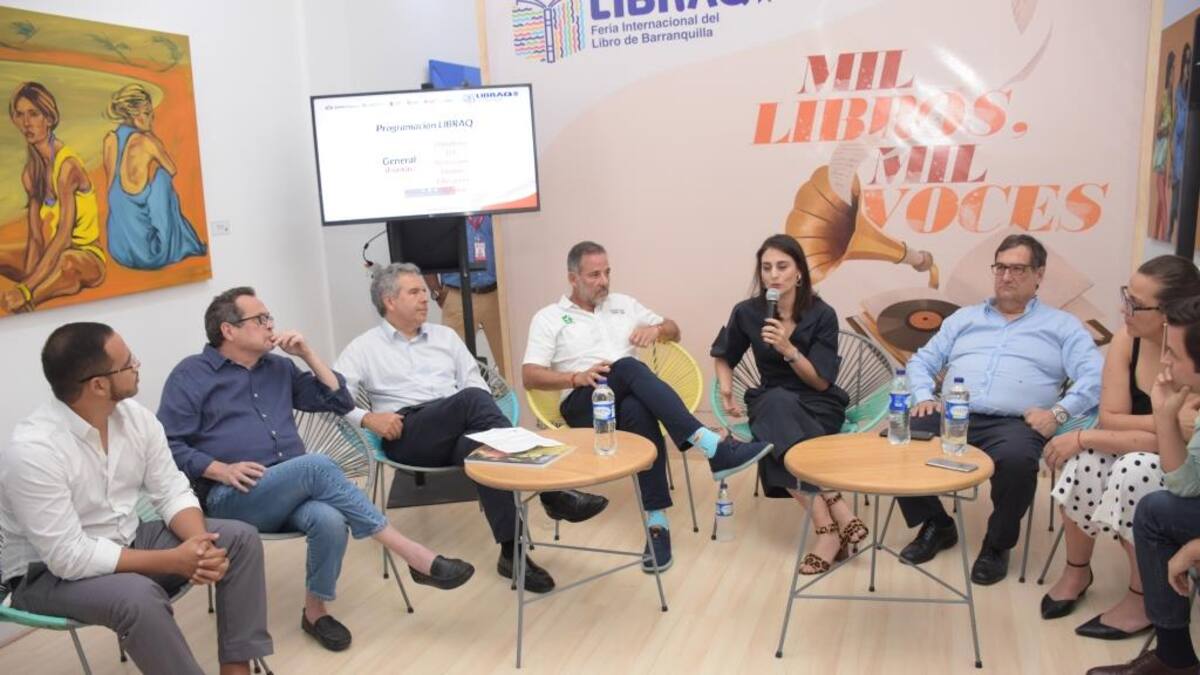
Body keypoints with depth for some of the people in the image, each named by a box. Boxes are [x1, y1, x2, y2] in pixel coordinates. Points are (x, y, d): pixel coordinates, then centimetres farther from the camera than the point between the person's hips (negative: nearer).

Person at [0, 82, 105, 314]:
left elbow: (64, 235, -25)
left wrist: (26, 288, -30)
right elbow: (35, 235, -2)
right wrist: (28, 279, -21)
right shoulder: (30, 172, 3)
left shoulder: (67, 165, -19)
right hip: (54, 252, 7)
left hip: (86, 255, -7)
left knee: (64, 262, -40)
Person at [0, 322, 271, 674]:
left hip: (128, 542, 7)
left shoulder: (136, 416, -7)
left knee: (240, 539, -8)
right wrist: (173, 561, -26)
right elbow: (70, 558, -28)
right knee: (138, 596, -37)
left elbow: (173, 493, -2)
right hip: (50, 572, -7)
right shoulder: (31, 450, -27)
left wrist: (200, 543, -23)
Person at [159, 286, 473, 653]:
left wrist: (307, 353, 7)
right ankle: (413, 555, -30)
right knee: (318, 466, -33)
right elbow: (168, 445, -5)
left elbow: (339, 401, 15)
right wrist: (222, 470, -18)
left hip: (292, 492, 5)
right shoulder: (191, 374, 3)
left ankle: (315, 610, -6)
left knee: (330, 521, -32)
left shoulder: (278, 367, 18)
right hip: (233, 498, -4)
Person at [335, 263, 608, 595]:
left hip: (457, 433, 4)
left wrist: (482, 416, -5)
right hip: (407, 437, -4)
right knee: (472, 399, -34)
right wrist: (367, 418, -15)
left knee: (477, 445, -37)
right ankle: (552, 492, -39)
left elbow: (475, 381, 17)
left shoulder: (445, 335, 23)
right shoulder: (364, 347, 11)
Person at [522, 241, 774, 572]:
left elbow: (674, 331, 28)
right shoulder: (549, 318, 11)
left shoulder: (623, 304, 23)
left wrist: (655, 329, 3)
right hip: (584, 405, -3)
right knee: (628, 367, -36)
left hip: (631, 399, 3)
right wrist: (576, 377, -16)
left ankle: (657, 520, -38)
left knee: (638, 411, -38)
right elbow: (530, 376, 0)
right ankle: (713, 448, -46)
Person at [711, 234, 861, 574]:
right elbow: (724, 357, 16)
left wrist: (789, 349, -25)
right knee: (776, 406, -37)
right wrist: (726, 390, -2)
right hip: (771, 403, 2)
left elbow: (821, 382, -11)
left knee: (779, 420, -37)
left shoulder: (822, 315, -9)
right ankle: (837, 513, -37)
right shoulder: (747, 312, -3)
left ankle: (826, 527, -36)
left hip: (818, 406, -2)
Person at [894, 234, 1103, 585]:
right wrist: (923, 396, 0)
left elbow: (1094, 377, 2)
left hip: (1013, 423, -3)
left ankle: (997, 544, -7)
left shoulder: (1062, 325, 16)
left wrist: (1058, 411, -15)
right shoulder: (964, 318, 26)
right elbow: (922, 361, 21)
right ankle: (936, 525, 2)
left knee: (1016, 460, -38)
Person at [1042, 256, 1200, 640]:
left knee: (1134, 471, -33)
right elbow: (1110, 420, -14)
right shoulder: (1127, 340, -12)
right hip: (1138, 451, 4)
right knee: (1082, 463, -24)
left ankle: (1144, 598, -13)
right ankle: (1076, 570, 0)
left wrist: (1082, 438, -26)